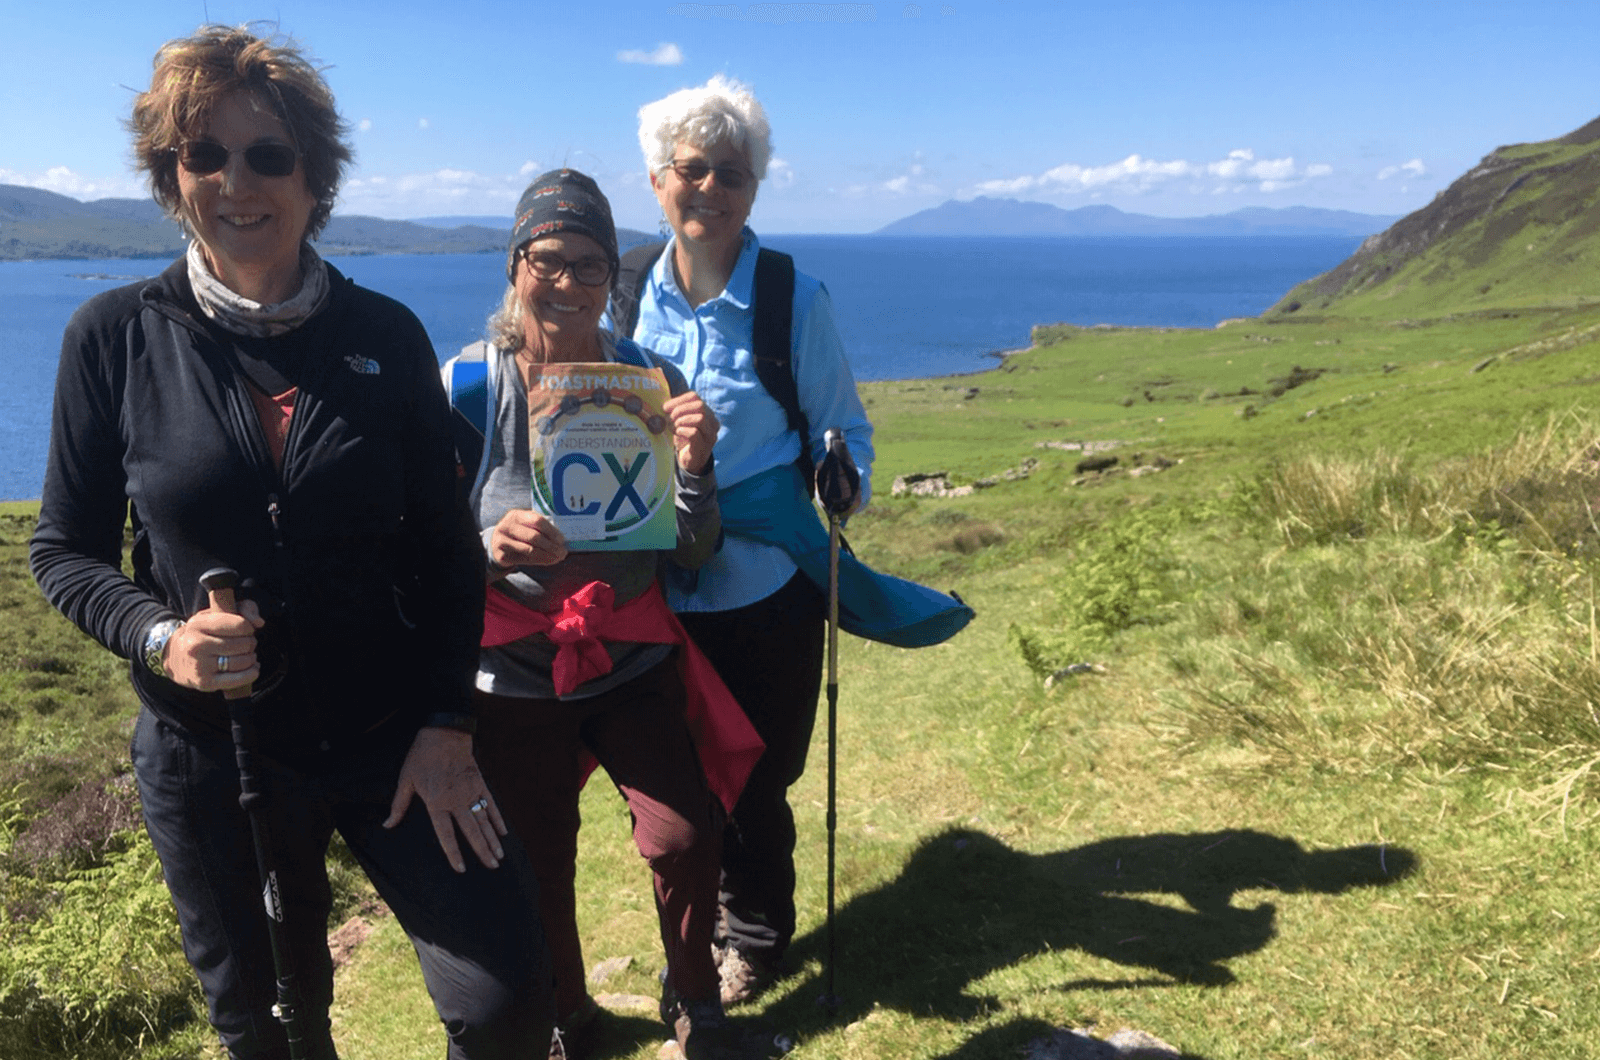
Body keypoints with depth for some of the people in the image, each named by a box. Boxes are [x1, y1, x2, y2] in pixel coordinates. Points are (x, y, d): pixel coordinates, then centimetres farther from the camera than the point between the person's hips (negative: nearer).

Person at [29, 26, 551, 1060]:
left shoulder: (387, 337, -3)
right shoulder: (117, 336, -5)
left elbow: (447, 549, 0)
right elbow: (65, 550, 2)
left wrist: (448, 724, -6)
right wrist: (159, 635, -17)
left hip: (391, 738, 0)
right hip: (208, 754, 1)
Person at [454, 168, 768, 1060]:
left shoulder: (649, 380, -3)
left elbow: (693, 553, -3)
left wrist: (695, 466, -22)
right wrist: (490, 549, -26)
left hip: (637, 661, 1)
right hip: (515, 674, 0)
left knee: (685, 836, -12)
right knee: (537, 863, 8)